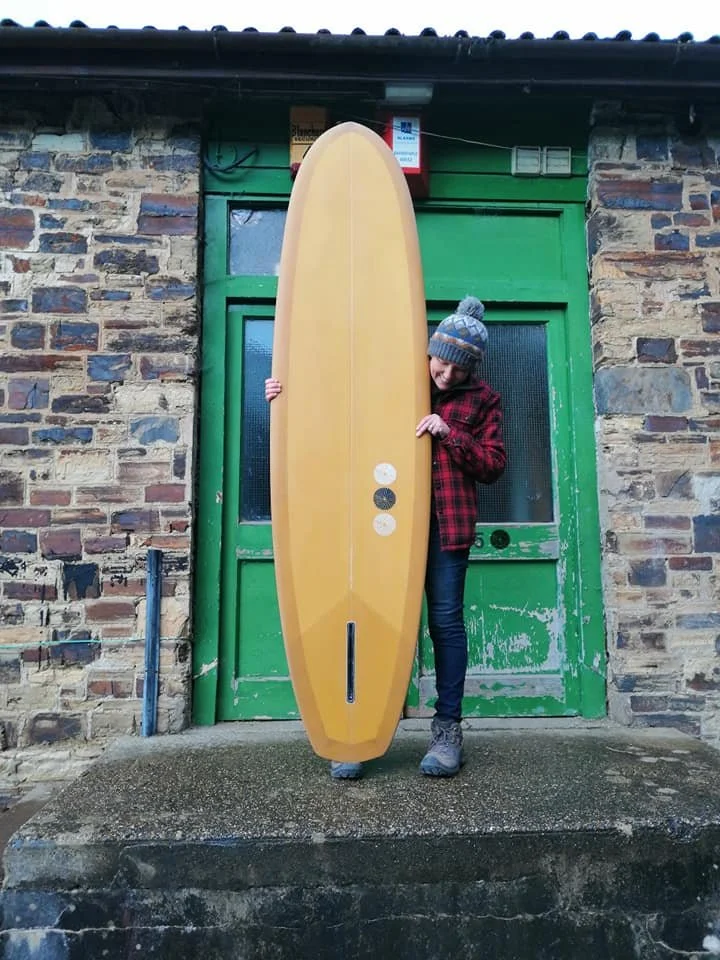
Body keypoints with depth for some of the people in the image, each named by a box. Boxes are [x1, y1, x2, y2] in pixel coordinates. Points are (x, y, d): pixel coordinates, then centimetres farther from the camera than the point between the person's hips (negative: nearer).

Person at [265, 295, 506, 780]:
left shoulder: (481, 399, 9)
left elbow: (494, 465, 3)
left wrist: (449, 434, -10)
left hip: (446, 525, 0)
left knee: (446, 620, 3)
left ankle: (448, 728, 15)